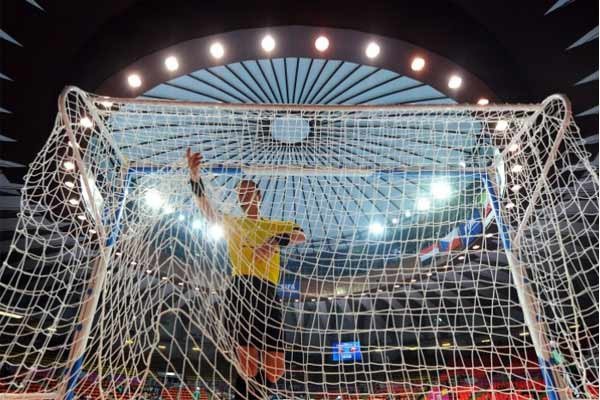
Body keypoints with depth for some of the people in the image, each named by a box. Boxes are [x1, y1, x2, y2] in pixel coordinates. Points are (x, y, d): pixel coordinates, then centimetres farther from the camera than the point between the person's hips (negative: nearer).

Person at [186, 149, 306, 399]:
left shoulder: (275, 226, 21)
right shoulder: (232, 223, 20)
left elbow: (301, 236, 4)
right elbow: (206, 209, 4)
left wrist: (275, 243, -15)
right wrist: (195, 176, -11)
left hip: (267, 291, 2)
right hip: (240, 289, -1)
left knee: (271, 365, 1)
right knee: (247, 364, -5)